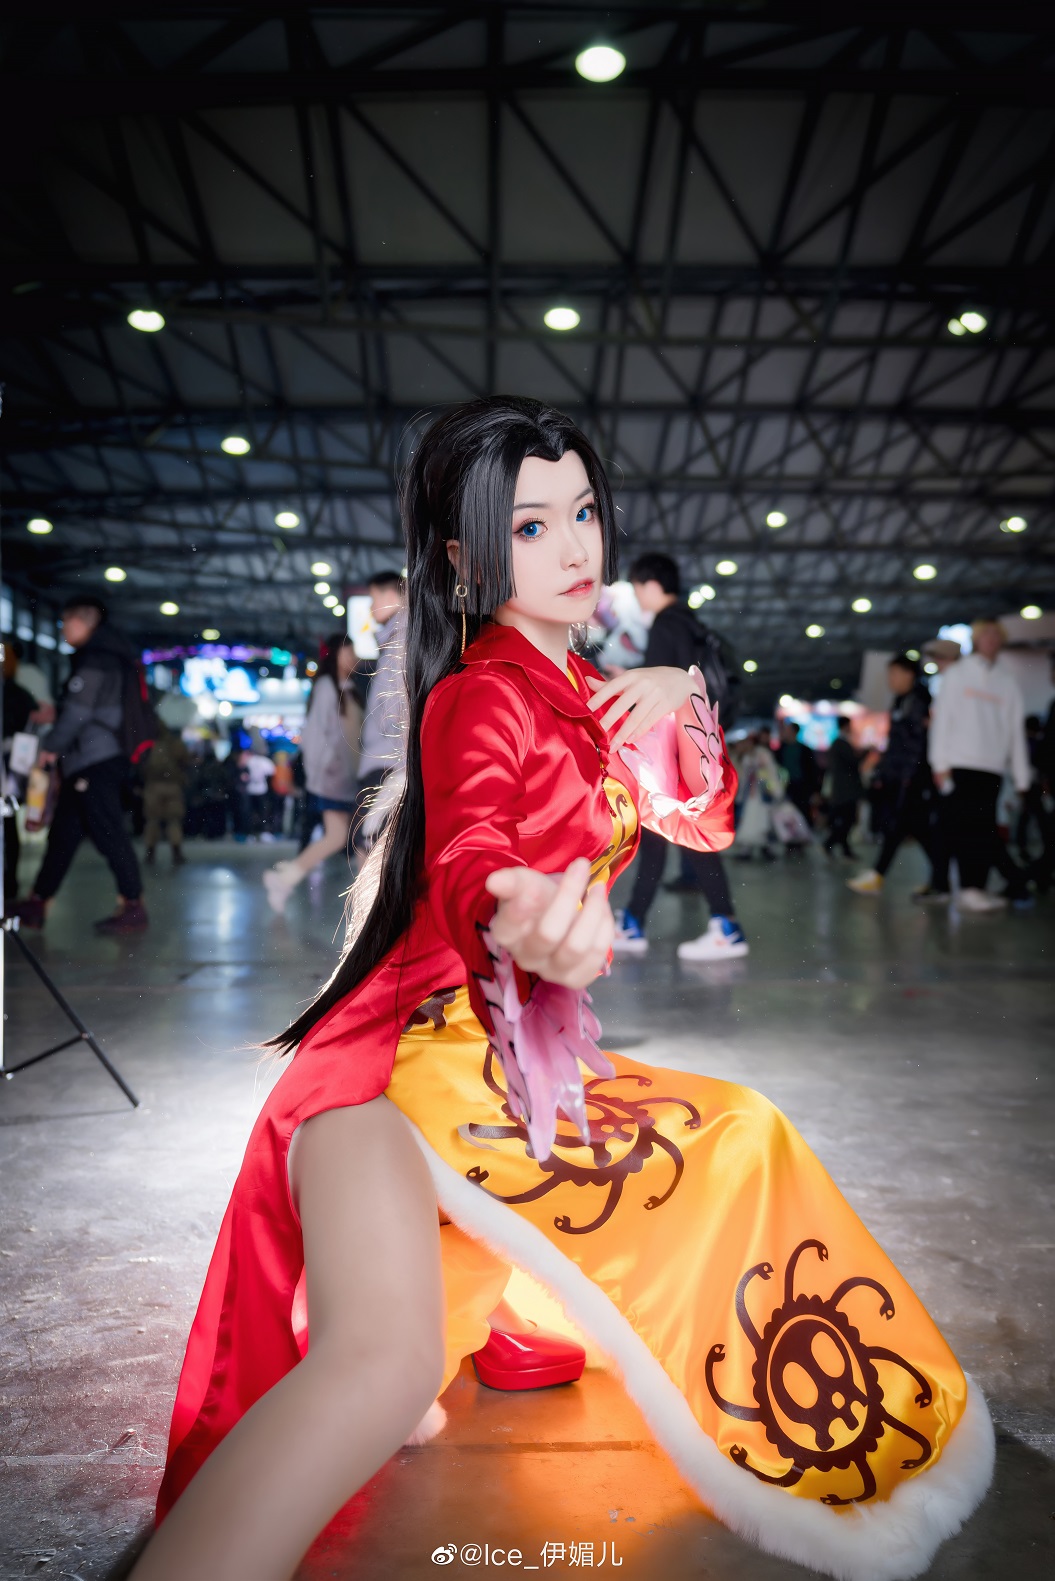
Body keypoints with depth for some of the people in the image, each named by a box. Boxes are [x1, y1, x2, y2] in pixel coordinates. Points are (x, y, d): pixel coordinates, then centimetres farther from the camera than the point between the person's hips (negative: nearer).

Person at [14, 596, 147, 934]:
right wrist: (54, 713, 20)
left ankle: (133, 906, -8)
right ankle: (37, 903, 19)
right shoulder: (104, 656, 22)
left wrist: (51, 745, -8)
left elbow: (79, 709, -15)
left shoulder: (96, 658, -9)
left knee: (108, 833, -10)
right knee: (63, 833, 12)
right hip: (87, 763, 11)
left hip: (96, 761, -11)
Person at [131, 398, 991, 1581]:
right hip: (410, 1057, -9)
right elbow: (467, 858, -29)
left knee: (737, 1140, 23)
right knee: (384, 1360, -33)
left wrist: (680, 701, 2)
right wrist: (525, 922, -53)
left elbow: (705, 820, 21)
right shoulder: (480, 695, -10)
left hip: (523, 1061, 9)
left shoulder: (585, 692, 14)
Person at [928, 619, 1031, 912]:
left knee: (984, 829, -1)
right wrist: (940, 763, -6)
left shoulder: (1008, 682, 12)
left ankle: (977, 888, 3)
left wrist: (1022, 777, 4)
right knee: (964, 827, -6)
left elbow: (1017, 730, 9)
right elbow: (941, 718, 3)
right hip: (961, 764, -2)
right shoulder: (956, 674, 8)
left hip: (992, 767, 2)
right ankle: (968, 889, -4)